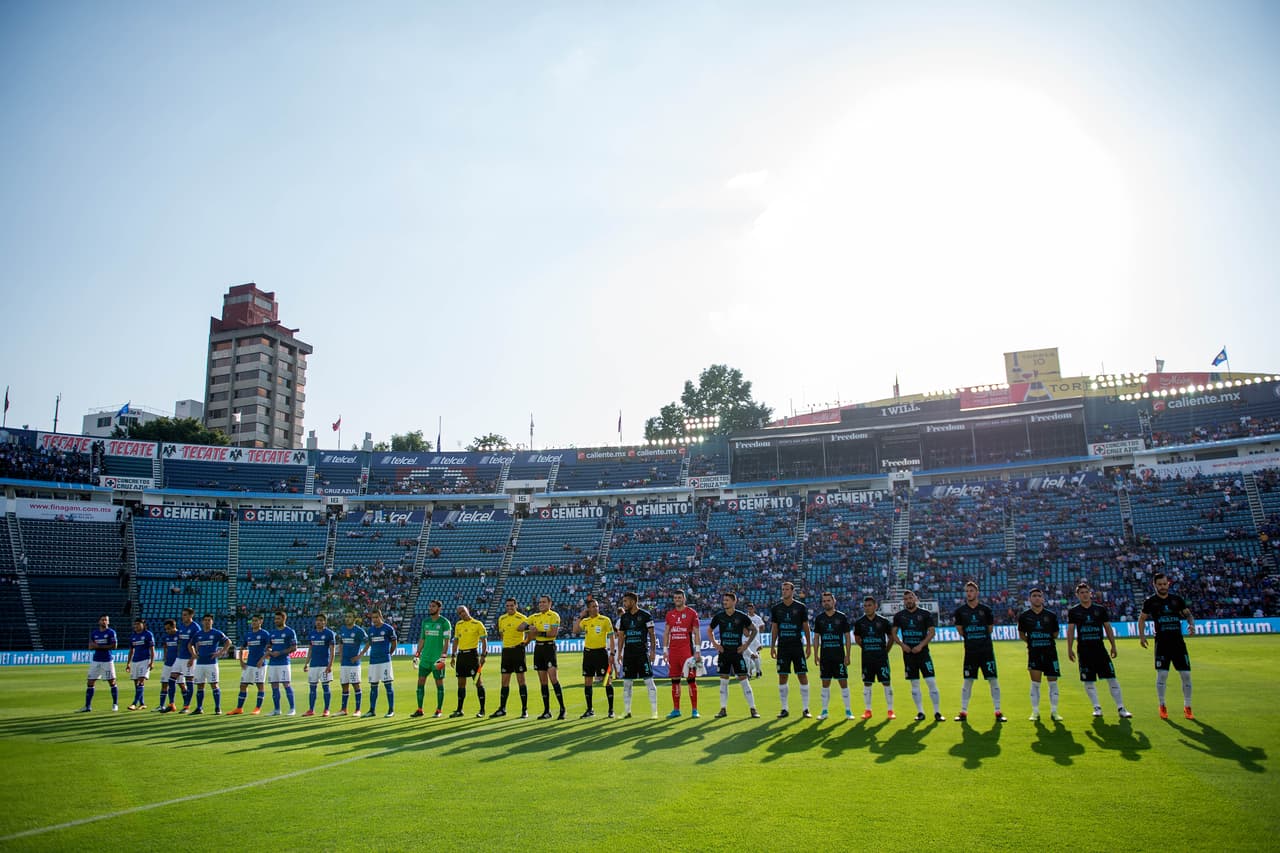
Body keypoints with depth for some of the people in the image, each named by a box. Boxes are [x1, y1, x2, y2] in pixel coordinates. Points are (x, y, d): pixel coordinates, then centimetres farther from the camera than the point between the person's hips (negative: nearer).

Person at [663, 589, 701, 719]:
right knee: (675, 680, 6)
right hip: (673, 651, 4)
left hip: (687, 650, -4)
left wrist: (697, 650, -8)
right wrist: (665, 650, 7)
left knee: (691, 679, -4)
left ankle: (694, 710, 1)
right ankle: (676, 710, 13)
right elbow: (666, 633, 14)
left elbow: (697, 633, -2)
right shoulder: (670, 614, 12)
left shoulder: (691, 613, 0)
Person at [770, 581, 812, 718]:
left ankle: (806, 708, 5)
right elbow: (774, 629, 9)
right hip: (782, 647, 2)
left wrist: (808, 646, -1)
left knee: (802, 676, -2)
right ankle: (785, 709, 11)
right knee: (782, 677, 3)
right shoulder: (776, 608, 6)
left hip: (797, 646, -2)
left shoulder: (801, 607, 1)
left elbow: (806, 628, 3)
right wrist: (772, 646, 4)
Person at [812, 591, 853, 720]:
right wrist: (816, 655, 2)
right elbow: (816, 637, 8)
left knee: (843, 683, -1)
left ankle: (848, 711, 7)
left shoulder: (842, 617, 0)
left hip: (839, 656, -2)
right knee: (825, 684, 6)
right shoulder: (819, 618, 5)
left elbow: (847, 637, 1)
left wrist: (847, 655, -5)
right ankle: (824, 711, 12)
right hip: (825, 656, 2)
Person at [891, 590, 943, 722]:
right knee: (914, 684, 6)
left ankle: (937, 712, -1)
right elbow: (894, 633, 11)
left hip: (922, 651, -2)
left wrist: (921, 645, -13)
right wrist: (902, 644, -6)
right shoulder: (899, 615, 6)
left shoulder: (925, 614, 0)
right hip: (908, 653, 2)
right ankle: (920, 712, 15)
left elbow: (932, 631, -3)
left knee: (931, 682, -8)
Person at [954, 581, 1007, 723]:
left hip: (987, 650, 0)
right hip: (970, 651, 0)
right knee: (968, 682, 4)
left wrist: (982, 639, 10)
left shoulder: (985, 609, 1)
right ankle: (963, 712, 12)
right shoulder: (960, 611, 1)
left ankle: (998, 712, 8)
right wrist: (971, 638, 9)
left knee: (993, 680, -1)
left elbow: (989, 628, 11)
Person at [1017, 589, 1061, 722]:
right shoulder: (1024, 615, 1)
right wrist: (1031, 642, 4)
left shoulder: (1051, 615, 2)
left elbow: (1055, 633, 13)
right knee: (1035, 682, 0)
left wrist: (1047, 642, 6)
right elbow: (1021, 634, 12)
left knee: (1053, 682, 3)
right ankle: (1035, 712, 8)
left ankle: (1054, 712, 14)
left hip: (1050, 652, 1)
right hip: (1034, 652, -1)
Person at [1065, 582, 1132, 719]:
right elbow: (1070, 630, 3)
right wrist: (1070, 649, -2)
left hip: (1100, 648, 0)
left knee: (1111, 678, -5)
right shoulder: (1073, 611, 4)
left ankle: (1120, 708, 1)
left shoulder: (1100, 609, 6)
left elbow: (1108, 628, 9)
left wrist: (1113, 646, 4)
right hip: (1084, 650, 0)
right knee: (1088, 681, 3)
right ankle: (1096, 707, 16)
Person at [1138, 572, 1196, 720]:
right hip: (1162, 643, -2)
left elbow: (1188, 614, 14)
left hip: (1178, 642, 2)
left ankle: (1187, 707, 16)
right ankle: (1162, 707, 9)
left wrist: (1191, 624, -7)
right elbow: (1142, 618, 11)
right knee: (1162, 674, -6)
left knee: (1186, 675, 1)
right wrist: (1141, 635, 1)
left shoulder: (1177, 599, 6)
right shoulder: (1150, 601, 1)